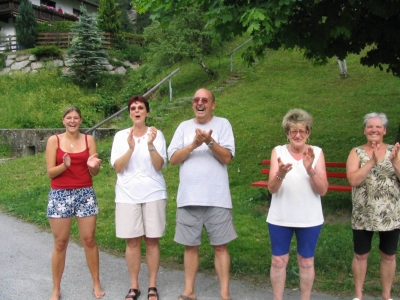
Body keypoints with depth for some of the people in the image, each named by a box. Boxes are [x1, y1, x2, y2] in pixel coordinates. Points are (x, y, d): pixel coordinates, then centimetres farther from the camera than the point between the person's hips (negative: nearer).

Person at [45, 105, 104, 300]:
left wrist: (93, 165, -19)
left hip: (85, 194, 2)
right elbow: (50, 172, -4)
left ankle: (96, 284, 19)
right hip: (59, 195, -1)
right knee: (60, 243, 3)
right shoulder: (54, 140, -1)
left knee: (89, 240, 6)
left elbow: (94, 173, 3)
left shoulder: (89, 140, 4)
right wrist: (64, 165, -22)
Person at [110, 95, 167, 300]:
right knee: (132, 241, 5)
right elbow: (118, 167, -6)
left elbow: (159, 166, -9)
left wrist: (151, 145, -24)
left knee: (152, 240, 5)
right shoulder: (120, 136, 2)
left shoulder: (157, 134, -1)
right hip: (128, 195, 1)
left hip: (153, 194, -1)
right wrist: (131, 148, -20)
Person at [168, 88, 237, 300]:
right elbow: (173, 159, 0)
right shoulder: (184, 127, 10)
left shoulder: (222, 124, 3)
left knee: (220, 246, 3)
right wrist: (193, 145, -14)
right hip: (188, 198, 2)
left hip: (217, 199, -2)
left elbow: (227, 157, -6)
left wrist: (210, 141, -22)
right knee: (191, 246, 10)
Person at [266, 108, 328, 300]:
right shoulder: (278, 151, -4)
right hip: (280, 218, 0)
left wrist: (310, 169, -25)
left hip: (309, 219, 0)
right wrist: (280, 174, -33)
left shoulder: (317, 153, -4)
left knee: (306, 262, 12)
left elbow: (323, 190, -10)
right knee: (278, 261, 9)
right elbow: (271, 188, -12)